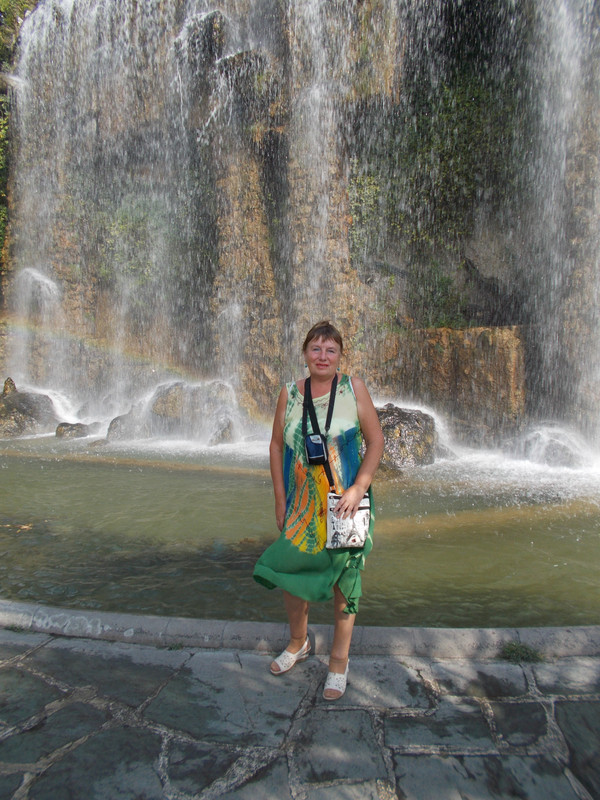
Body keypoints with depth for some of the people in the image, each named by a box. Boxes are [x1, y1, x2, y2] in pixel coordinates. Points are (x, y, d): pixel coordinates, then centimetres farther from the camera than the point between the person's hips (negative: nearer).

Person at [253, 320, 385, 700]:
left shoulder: (354, 388, -6)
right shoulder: (290, 393, 1)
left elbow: (376, 441, -5)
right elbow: (277, 445, 6)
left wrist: (358, 488, -15)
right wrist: (280, 497, 2)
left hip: (344, 504, -2)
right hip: (301, 504, 3)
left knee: (344, 580, 7)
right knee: (289, 573, 11)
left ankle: (339, 661, 28)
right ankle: (299, 642, 39)